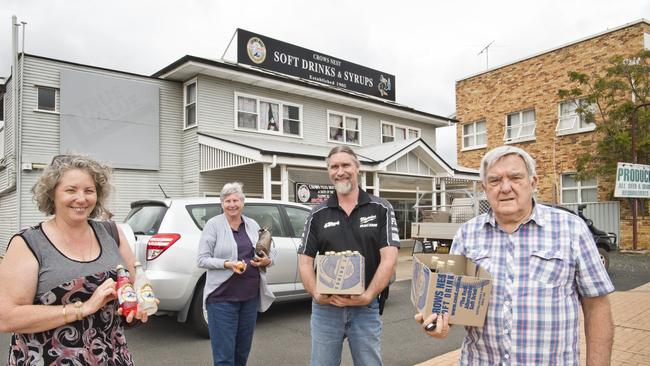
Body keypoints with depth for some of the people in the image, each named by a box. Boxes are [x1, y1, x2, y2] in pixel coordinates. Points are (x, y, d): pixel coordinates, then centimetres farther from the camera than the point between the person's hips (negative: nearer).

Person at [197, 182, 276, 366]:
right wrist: (227, 264, -21)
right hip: (222, 296, -4)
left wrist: (267, 260, -7)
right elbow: (202, 260, -6)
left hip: (250, 296, 5)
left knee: (243, 351, 16)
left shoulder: (252, 225, 9)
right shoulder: (213, 224, -3)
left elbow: (271, 251, 15)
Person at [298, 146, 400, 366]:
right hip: (325, 308, 2)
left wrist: (368, 296, -19)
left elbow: (389, 259, -8)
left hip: (366, 308, -1)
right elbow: (305, 261, 2)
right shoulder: (318, 215, 3)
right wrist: (317, 294, -15)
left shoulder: (381, 209, -2)